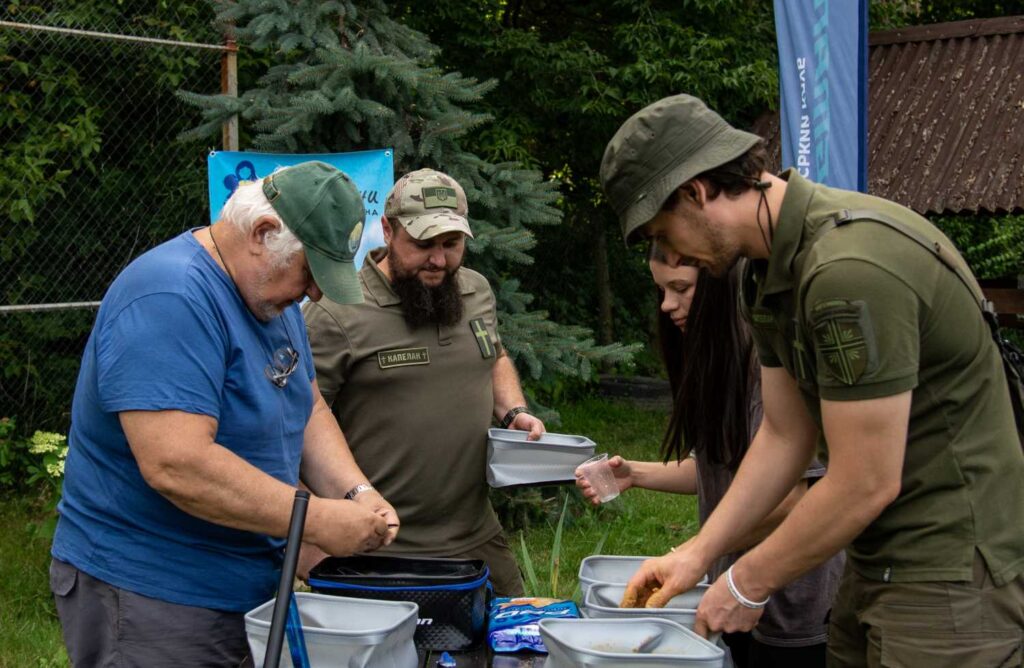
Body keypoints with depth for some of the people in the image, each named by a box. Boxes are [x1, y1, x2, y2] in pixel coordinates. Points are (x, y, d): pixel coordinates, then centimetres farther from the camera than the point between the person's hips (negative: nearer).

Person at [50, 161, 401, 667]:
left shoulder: (270, 291, 7)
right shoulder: (171, 298, -24)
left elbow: (308, 410, 13)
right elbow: (176, 465, -31)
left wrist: (357, 495, -5)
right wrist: (318, 520, -26)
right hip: (147, 600, -9)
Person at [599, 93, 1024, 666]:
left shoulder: (851, 265, -26)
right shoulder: (773, 267, 6)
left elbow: (866, 484, -23)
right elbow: (785, 437, 11)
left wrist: (746, 585, -11)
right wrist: (698, 554, 6)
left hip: (950, 575, -9)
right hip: (879, 565, 9)